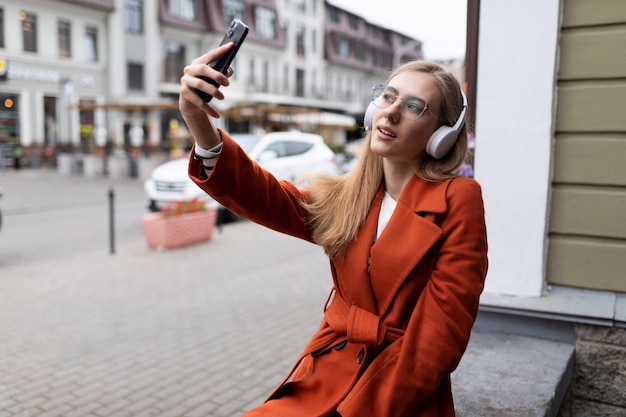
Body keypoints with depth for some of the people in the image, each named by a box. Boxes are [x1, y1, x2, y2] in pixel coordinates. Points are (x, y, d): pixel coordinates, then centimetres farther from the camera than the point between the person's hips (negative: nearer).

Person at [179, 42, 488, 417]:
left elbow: (441, 332, -12)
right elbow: (263, 196, -10)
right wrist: (200, 123, -27)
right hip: (324, 380, 4)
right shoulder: (344, 198, 6)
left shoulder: (458, 200, -8)